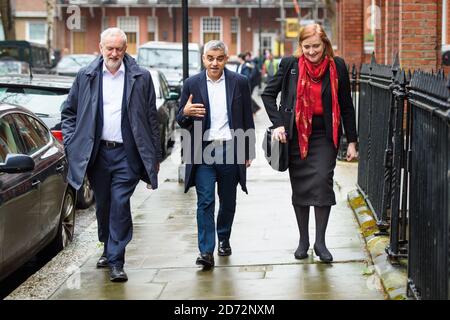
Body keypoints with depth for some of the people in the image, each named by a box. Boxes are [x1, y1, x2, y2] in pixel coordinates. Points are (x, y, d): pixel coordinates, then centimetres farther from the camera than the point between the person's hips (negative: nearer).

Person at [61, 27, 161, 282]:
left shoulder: (141, 77, 1)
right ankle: (108, 249, 31)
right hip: (97, 153, 2)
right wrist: (71, 142, 3)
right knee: (103, 205, 12)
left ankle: (116, 261, -3)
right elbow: (69, 111, 14)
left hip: (126, 154, -2)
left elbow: (152, 117, 4)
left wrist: (155, 155, 3)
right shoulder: (86, 76, 5)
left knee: (120, 205, -8)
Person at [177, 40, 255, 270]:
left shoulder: (239, 82, 4)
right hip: (203, 153, -1)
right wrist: (185, 113, -18)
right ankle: (206, 252, -11)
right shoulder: (192, 84, 3)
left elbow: (247, 120, 8)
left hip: (230, 150, 1)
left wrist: (249, 151, 6)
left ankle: (224, 239, 35)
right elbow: (181, 121, 6)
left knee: (228, 201, 13)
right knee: (205, 201, -9)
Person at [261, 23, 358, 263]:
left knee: (322, 181, -12)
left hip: (325, 135, -1)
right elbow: (268, 94, 7)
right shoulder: (290, 65, -2)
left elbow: (346, 106, 3)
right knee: (300, 187, 7)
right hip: (296, 134, 1)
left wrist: (351, 141, 2)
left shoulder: (337, 67, -1)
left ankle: (320, 241, 0)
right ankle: (303, 240, 20)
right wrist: (277, 124, -5)